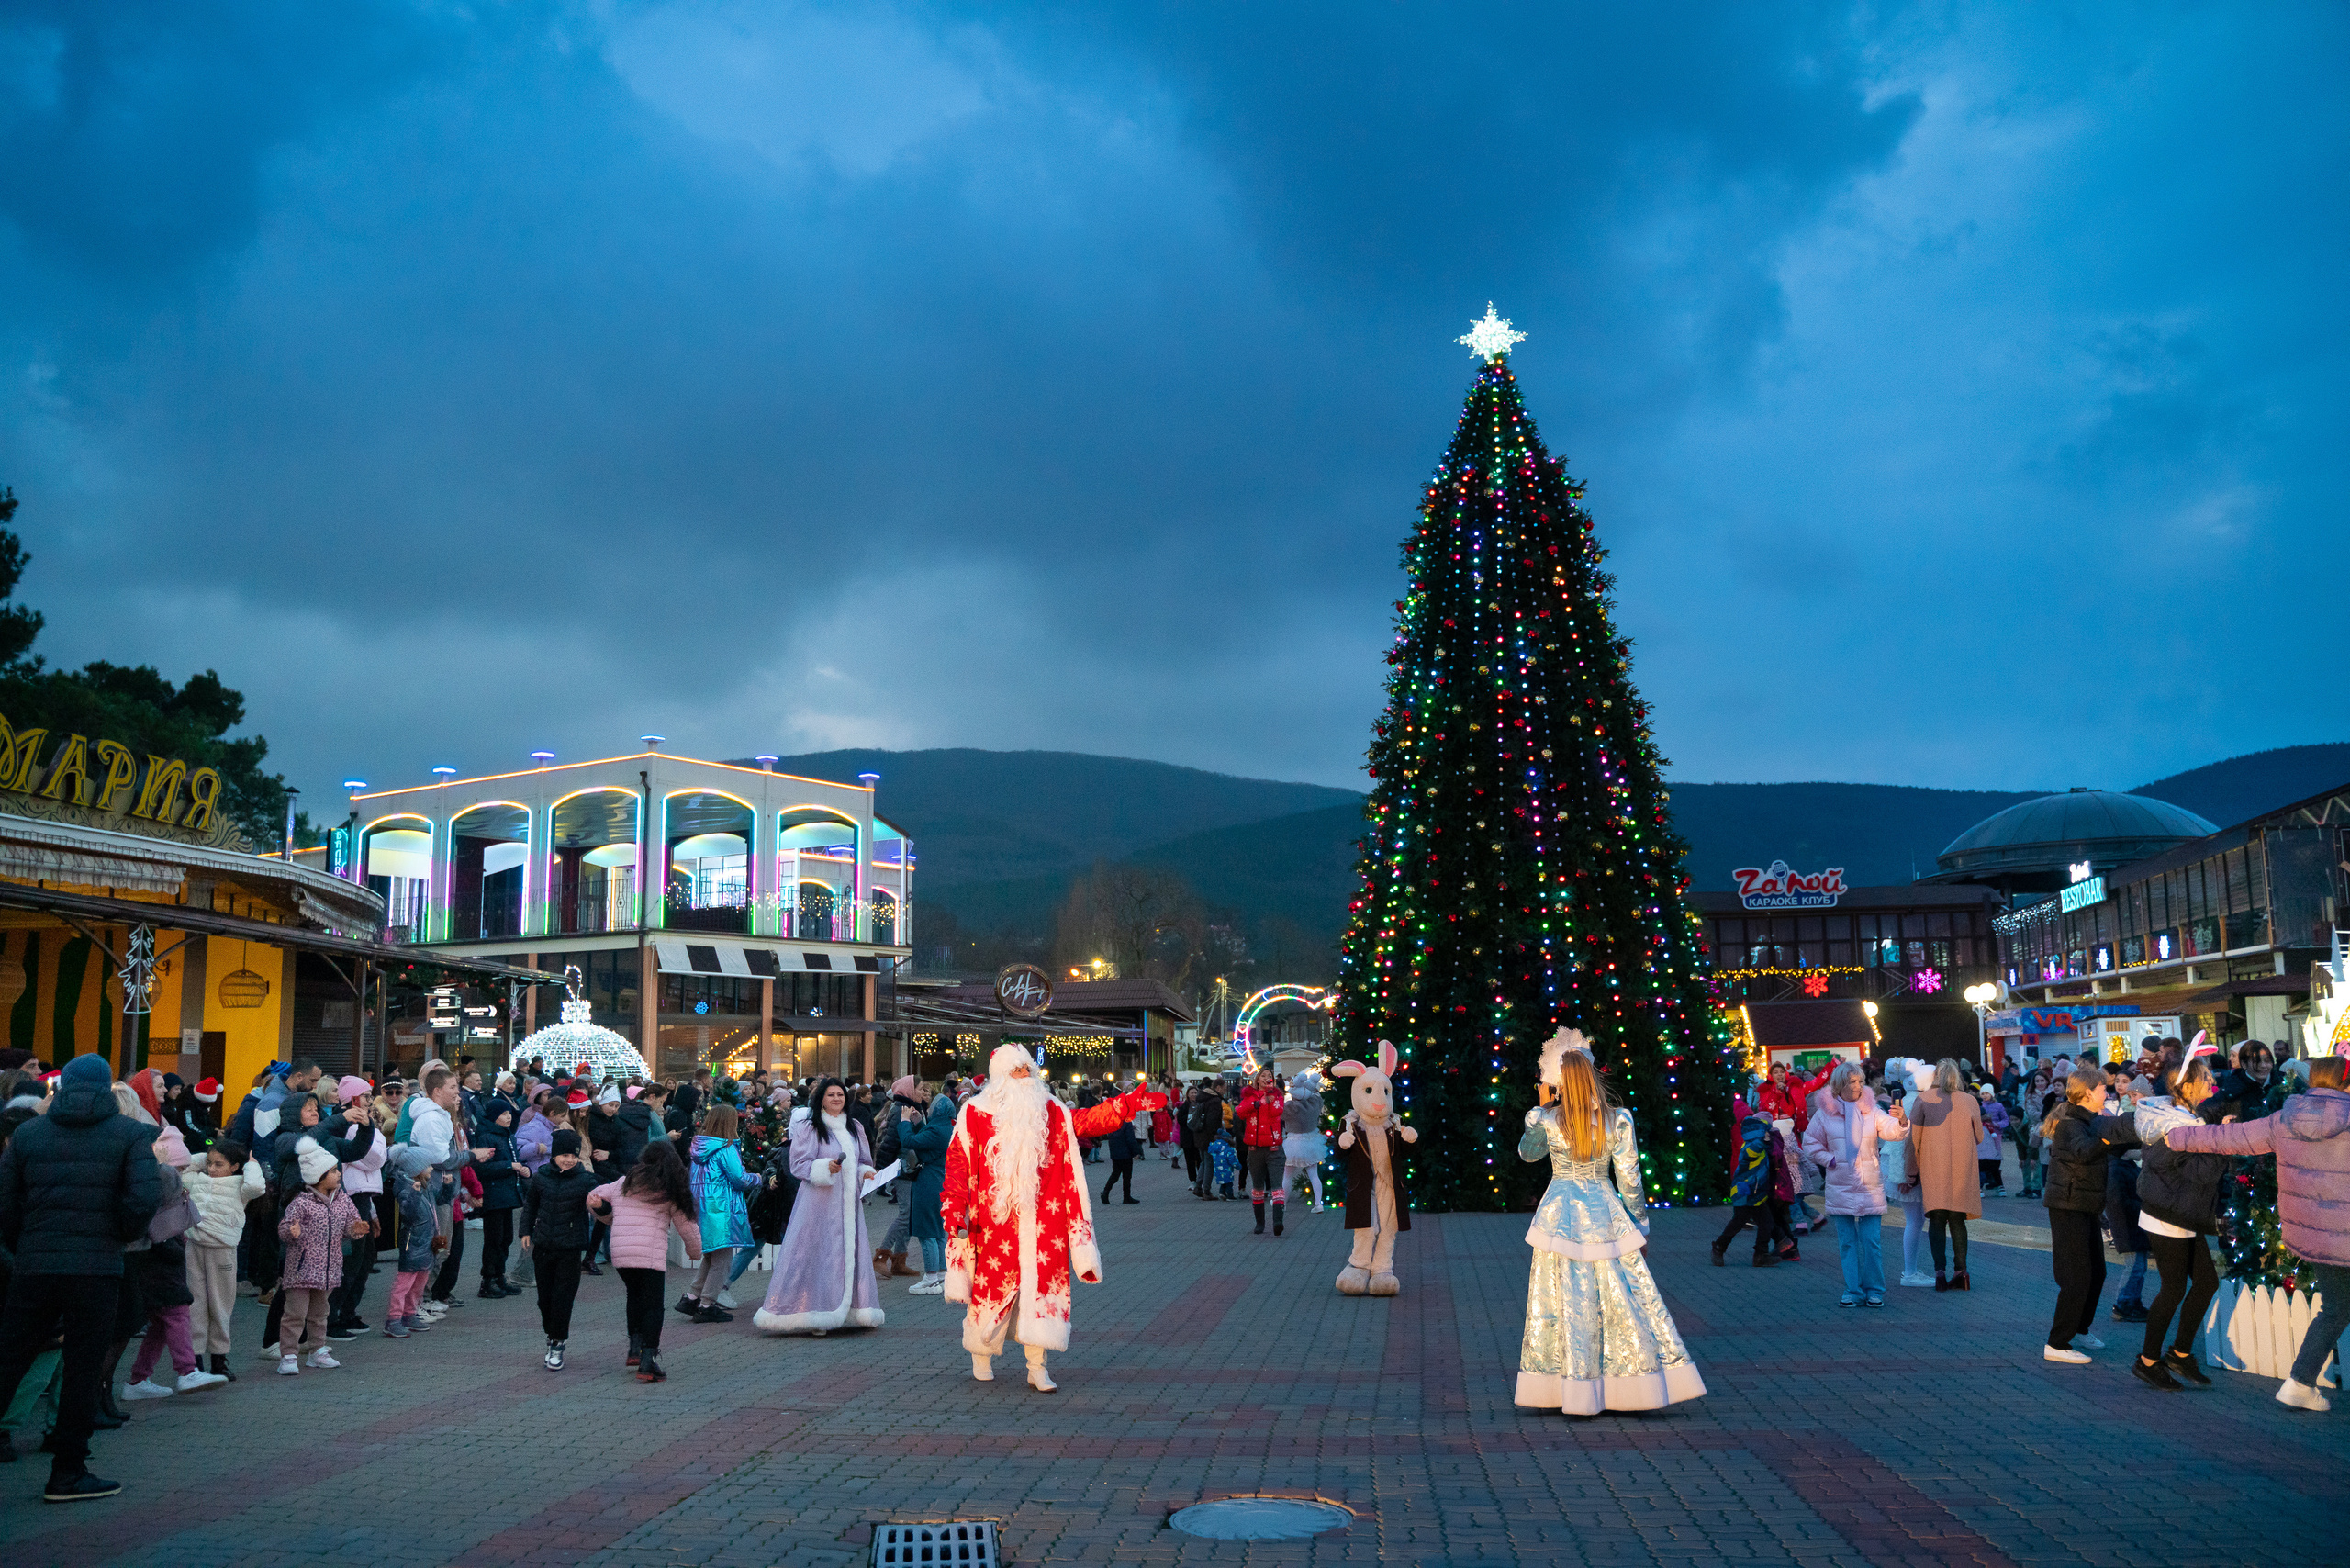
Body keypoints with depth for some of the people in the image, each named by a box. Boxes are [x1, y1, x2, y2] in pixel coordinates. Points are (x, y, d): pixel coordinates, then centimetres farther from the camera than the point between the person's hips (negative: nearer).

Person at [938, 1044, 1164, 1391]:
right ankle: (981, 1357, 26)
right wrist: (952, 1206, -12)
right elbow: (958, 1162, -2)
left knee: (1041, 1286, -1)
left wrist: (1128, 1103, -3)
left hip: (1041, 1219, 3)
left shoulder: (1050, 1111, 11)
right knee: (992, 1284, 4)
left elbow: (1087, 1120, 7)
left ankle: (1037, 1368, 5)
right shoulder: (976, 1113, 0)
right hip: (994, 1220, -3)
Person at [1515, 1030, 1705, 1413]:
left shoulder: (1546, 1120, -6)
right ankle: (1642, 1386, 9)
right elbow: (1629, 1178, -3)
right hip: (1605, 1216, 0)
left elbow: (1527, 1154, 15)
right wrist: (1640, 1223, 9)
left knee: (1567, 1302, 6)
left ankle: (1571, 1393, 9)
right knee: (1624, 1299, 6)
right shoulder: (1618, 1120, -7)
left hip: (1560, 1215, 0)